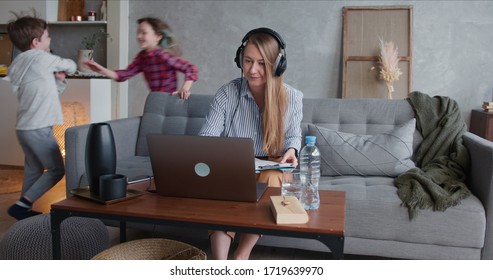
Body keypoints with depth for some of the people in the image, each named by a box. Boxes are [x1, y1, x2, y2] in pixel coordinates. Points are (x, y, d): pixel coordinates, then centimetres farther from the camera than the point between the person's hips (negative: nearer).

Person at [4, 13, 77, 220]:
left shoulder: (18, 64, 16)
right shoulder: (40, 57, -10)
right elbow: (70, 66, 6)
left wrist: (59, 80, 7)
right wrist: (64, 70, 25)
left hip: (24, 127, 9)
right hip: (38, 128, -9)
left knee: (33, 171, 16)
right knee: (56, 170, 0)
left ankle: (24, 209, 20)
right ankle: (21, 205, -2)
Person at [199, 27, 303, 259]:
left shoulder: (292, 97, -5)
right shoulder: (227, 93, -8)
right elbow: (207, 136, -10)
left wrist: (291, 151, -12)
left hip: (272, 167, 1)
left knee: (269, 180, -35)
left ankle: (241, 256, -21)